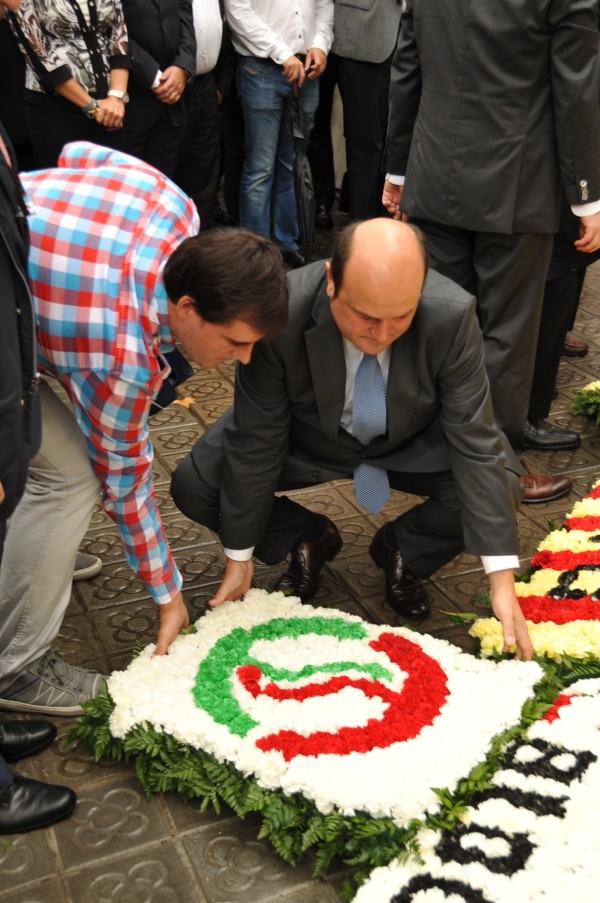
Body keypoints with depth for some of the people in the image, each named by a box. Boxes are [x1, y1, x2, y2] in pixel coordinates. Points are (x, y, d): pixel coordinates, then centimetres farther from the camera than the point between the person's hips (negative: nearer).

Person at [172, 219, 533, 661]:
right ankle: (311, 539, 9)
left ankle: (401, 550, 6)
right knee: (194, 487, -18)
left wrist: (502, 579, -28)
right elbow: (255, 442, -23)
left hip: (411, 440, 0)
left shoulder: (453, 314, -32)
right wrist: (239, 559, -15)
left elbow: (476, 441, -26)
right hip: (306, 438, 0)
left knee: (499, 486, -25)